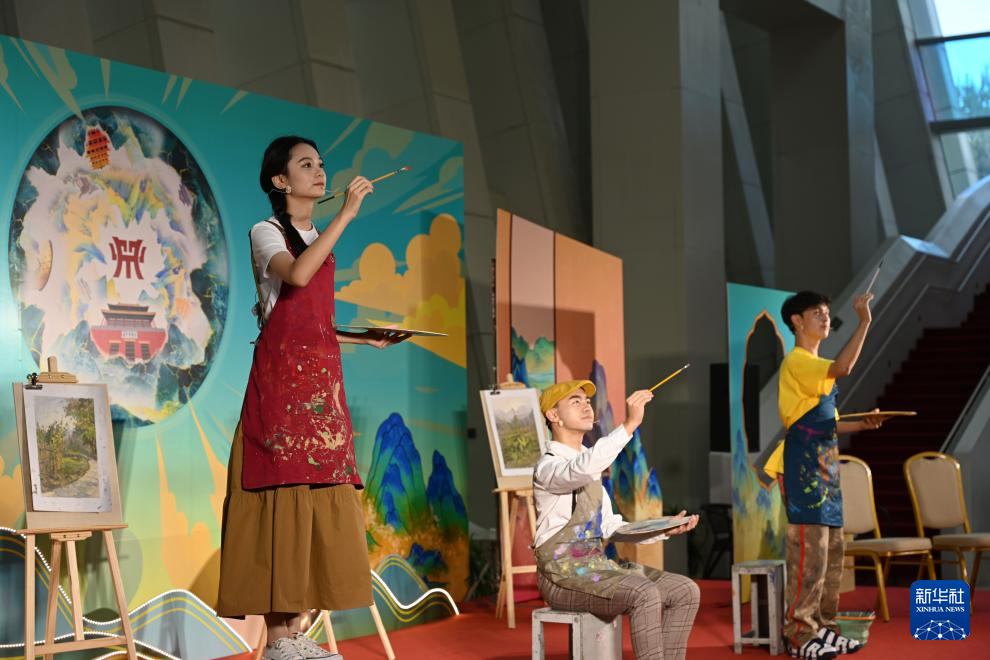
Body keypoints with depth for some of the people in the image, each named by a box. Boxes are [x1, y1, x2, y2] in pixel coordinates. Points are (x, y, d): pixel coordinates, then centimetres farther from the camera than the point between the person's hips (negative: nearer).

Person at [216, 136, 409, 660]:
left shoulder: (321, 241, 22)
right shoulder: (266, 233, 0)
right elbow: (297, 275, -23)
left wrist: (367, 338, 15)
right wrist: (347, 214, -21)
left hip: (320, 376, 7)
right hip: (280, 374, -7)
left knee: (317, 496, 2)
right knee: (282, 495, -11)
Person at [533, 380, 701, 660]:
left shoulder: (587, 460, 18)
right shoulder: (548, 466, -11)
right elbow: (582, 470, -36)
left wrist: (664, 530, 4)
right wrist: (629, 424, -40)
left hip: (597, 566, 9)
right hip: (563, 576, -9)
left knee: (686, 591, -5)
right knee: (644, 595, -31)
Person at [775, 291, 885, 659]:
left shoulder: (816, 366, 20)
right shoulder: (796, 361, -11)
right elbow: (843, 368, -29)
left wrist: (862, 424, 9)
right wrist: (865, 321, -25)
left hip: (825, 469, 10)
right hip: (806, 470, -10)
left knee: (831, 553, 11)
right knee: (809, 553, -10)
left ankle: (823, 629, 17)